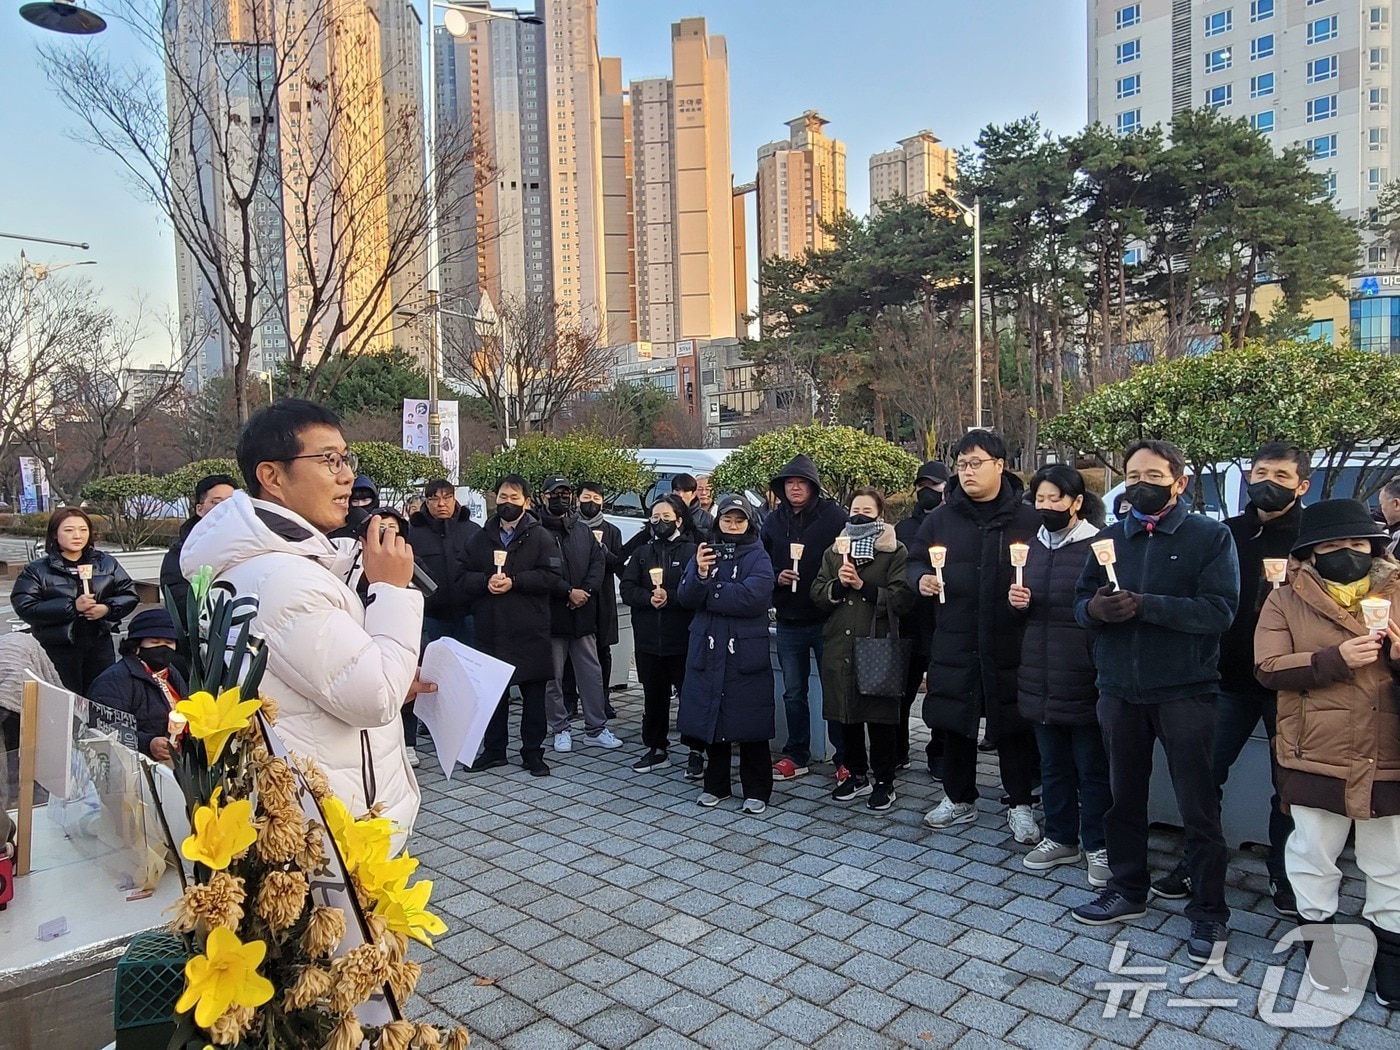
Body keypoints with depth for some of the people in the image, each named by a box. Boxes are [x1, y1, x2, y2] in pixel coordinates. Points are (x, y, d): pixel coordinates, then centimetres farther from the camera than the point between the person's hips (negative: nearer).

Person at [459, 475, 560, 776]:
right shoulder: (481, 537, 11)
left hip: (530, 630, -3)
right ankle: (494, 749, 25)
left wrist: (514, 581, -17)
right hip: (490, 629, 3)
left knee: (533, 694, 6)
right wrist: (486, 581, -14)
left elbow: (553, 577, -10)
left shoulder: (539, 537, 0)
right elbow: (464, 576, 7)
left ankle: (532, 752, 17)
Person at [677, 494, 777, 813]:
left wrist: (708, 591, -11)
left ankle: (756, 790, 16)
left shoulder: (758, 557, -2)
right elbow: (686, 597, -2)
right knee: (711, 718, 10)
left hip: (746, 652, -3)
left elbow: (752, 597, -19)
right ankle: (716, 785, 25)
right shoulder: (704, 552, 9)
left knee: (749, 722, 2)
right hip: (707, 650, 4)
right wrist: (700, 573, -21)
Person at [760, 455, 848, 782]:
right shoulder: (773, 521, 7)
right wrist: (776, 577, -7)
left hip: (827, 619, -4)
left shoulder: (834, 516, -7)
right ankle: (796, 756, 26)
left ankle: (844, 759, 15)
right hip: (789, 621, 4)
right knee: (793, 692, 14)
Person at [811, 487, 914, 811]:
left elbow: (901, 598, -12)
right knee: (846, 714, 12)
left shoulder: (896, 552, -1)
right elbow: (817, 593, 7)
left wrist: (863, 585, -17)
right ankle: (857, 775, 27)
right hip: (840, 647, 5)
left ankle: (885, 781, 17)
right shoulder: (834, 551, 15)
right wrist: (838, 584, -11)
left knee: (880, 717, 2)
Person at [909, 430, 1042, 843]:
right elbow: (915, 560, 14)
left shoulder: (1027, 519, -1)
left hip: (1009, 643, -2)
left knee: (1013, 724, 7)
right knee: (954, 722, 11)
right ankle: (959, 799, 28)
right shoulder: (942, 517, 6)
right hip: (954, 640, 3)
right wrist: (921, 578, -7)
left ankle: (1021, 805, 24)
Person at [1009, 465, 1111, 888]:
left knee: (1092, 766, 6)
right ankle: (1060, 838, 28)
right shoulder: (1031, 546, 11)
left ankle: (1097, 845, 19)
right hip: (1039, 675, 6)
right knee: (1053, 763, 16)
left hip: (1083, 678, -6)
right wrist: (1018, 602, -2)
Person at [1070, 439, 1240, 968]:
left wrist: (1146, 606, -25)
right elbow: (1081, 601, 7)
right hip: (1119, 689, 5)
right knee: (1123, 797, 16)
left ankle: (1209, 914, 19)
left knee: (1198, 806, 4)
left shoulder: (1210, 536, -4)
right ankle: (1127, 891, 32)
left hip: (1185, 691, -4)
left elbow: (1220, 610, -16)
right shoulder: (1110, 537, 10)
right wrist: (1094, 608, -16)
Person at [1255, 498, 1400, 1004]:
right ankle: (1320, 940, 32)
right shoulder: (1286, 600, 1)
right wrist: (1335, 658, -21)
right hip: (1316, 758, -2)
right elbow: (1268, 667, -9)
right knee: (1314, 858, 12)